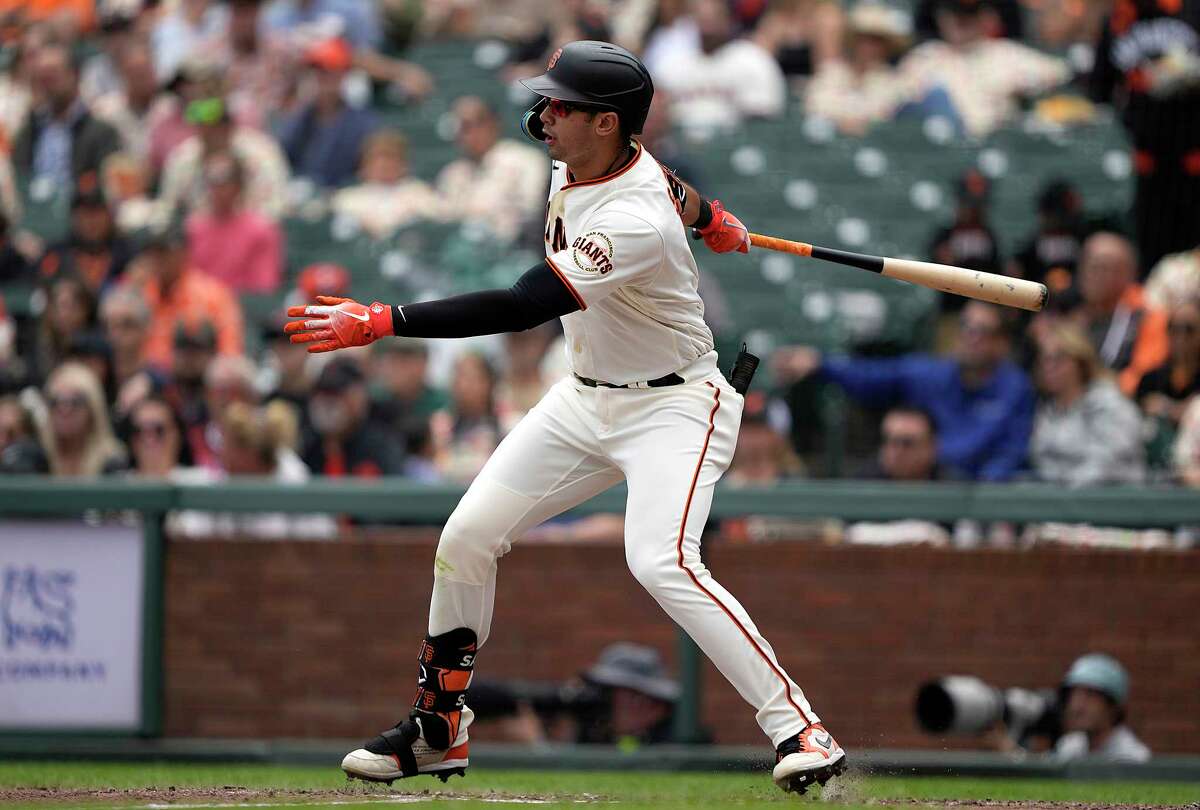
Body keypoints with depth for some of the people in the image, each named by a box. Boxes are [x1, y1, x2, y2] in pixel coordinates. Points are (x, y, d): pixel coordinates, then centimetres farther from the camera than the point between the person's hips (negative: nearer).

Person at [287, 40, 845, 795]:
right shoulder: (572, 161, -7)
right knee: (466, 538, 3)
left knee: (662, 563, -30)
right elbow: (662, 185, 17)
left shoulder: (638, 225, -33)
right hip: (585, 400, 9)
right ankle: (438, 732, 20)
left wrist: (378, 323, -40)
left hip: (672, 406, -9)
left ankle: (799, 729, -24)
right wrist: (706, 216, 37)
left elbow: (519, 308, -38)